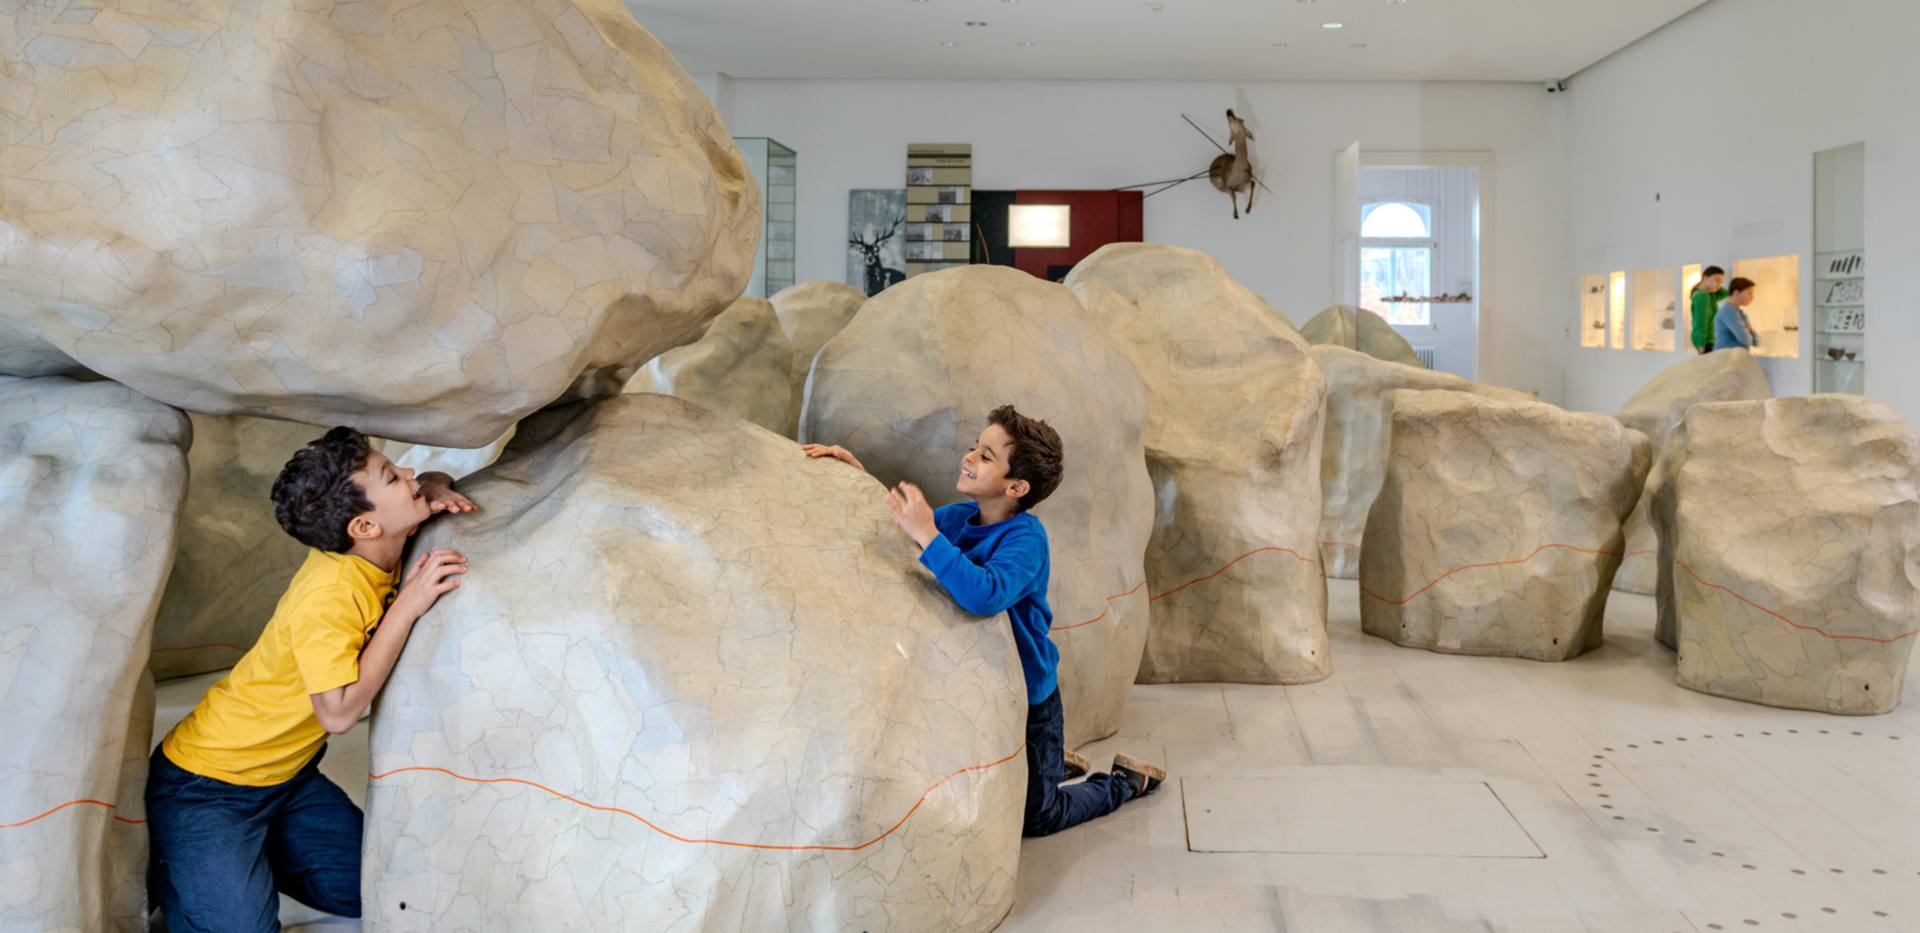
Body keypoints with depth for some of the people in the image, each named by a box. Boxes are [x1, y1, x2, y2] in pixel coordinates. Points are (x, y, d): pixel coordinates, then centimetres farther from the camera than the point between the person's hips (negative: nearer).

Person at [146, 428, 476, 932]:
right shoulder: (328, 594, -31)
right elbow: (339, 712, -32)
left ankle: (250, 853, 21)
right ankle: (166, 872, 8)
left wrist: (436, 491, -14)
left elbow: (424, 483, 11)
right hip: (207, 786, -7)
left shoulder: (371, 549, -8)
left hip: (288, 777, 8)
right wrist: (408, 606, -30)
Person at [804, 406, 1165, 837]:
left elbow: (987, 594, -45)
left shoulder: (1026, 538, -27)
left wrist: (927, 535, -44)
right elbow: (895, 520, 7)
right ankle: (1053, 762, 43)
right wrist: (857, 474, -7)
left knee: (1030, 818, 7)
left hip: (1026, 697, -7)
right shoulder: (959, 517, -7)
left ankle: (1124, 781, 30)